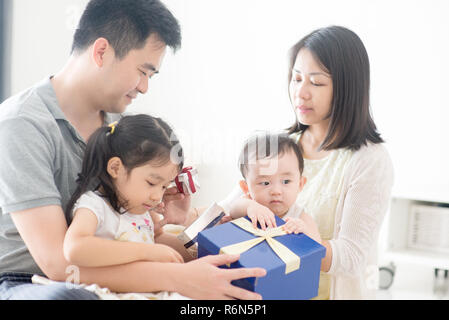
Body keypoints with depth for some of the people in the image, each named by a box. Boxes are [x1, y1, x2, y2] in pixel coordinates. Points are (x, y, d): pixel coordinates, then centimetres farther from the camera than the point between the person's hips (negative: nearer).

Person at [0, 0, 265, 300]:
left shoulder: (115, 120, 6)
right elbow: (56, 259, -27)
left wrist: (163, 219, -5)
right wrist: (177, 278, -31)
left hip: (92, 275, 6)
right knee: (69, 296, -40)